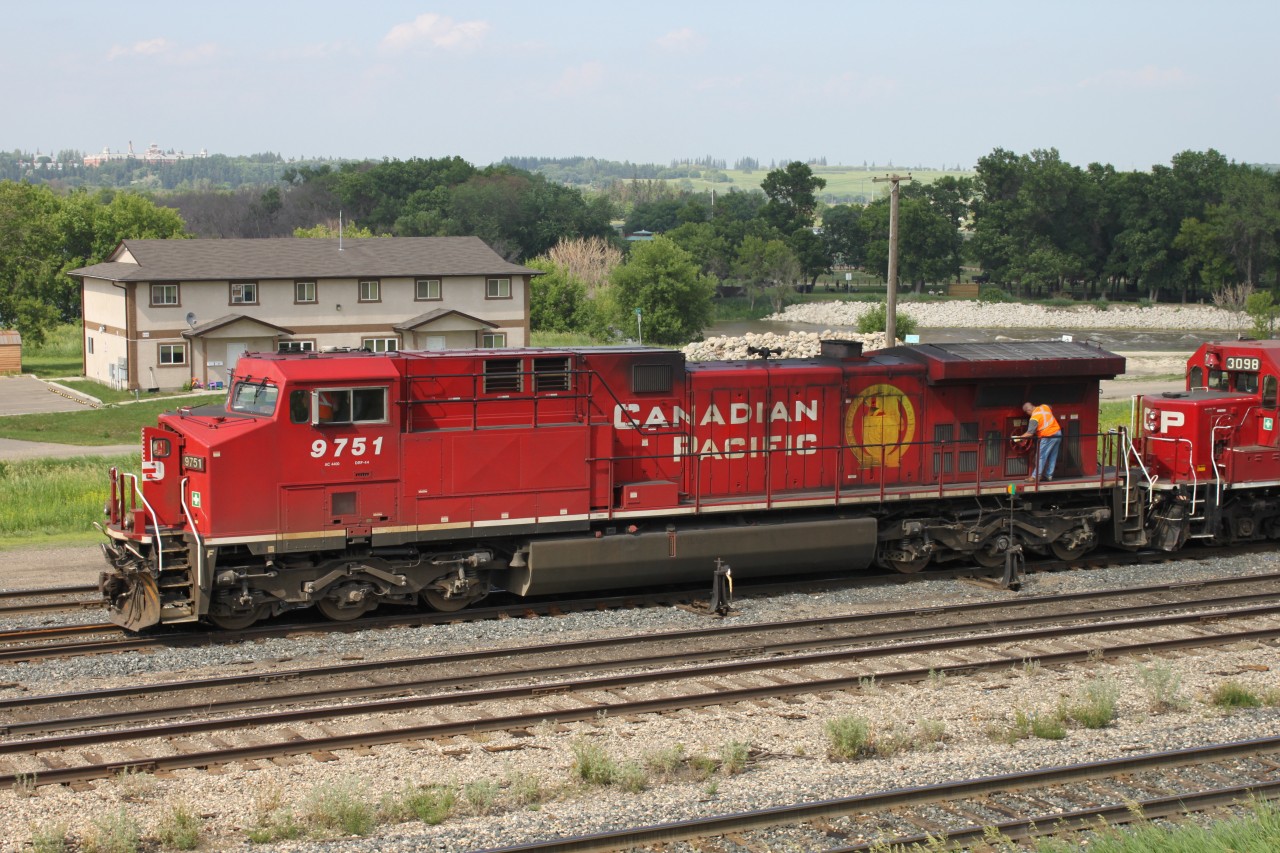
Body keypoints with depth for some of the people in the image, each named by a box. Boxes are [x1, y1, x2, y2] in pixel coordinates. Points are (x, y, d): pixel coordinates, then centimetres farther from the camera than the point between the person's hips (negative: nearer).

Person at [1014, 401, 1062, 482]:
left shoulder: (1034, 418, -17)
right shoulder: (1044, 407, 3)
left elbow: (1030, 433, -18)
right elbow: (1051, 409, 28)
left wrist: (1019, 437, -7)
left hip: (1048, 436, -8)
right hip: (1058, 433, 8)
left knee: (1041, 456, -2)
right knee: (1052, 456, 13)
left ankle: (1035, 476, -1)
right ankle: (1049, 475, 19)